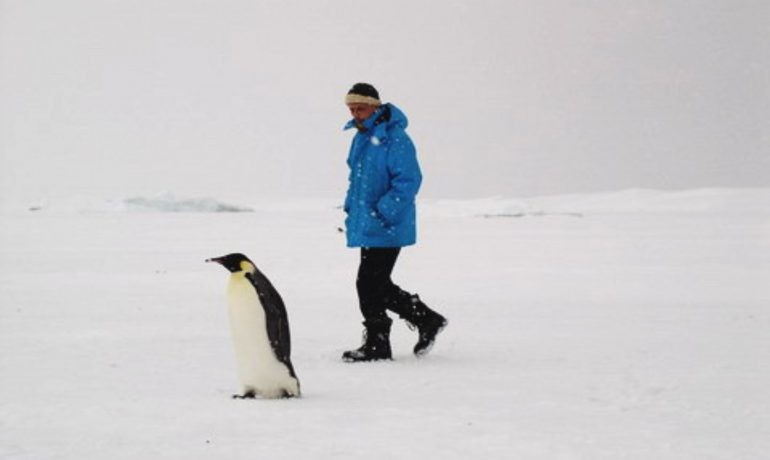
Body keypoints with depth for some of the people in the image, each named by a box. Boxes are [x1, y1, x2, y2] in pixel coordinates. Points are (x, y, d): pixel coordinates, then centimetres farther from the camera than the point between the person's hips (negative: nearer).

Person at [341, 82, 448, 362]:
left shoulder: (394, 138, -15)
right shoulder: (361, 137, 14)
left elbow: (408, 181, -21)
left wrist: (384, 214, -23)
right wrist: (351, 209, 16)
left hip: (387, 228, -10)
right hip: (366, 224, 10)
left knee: (369, 284, -8)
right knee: (378, 285, 14)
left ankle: (376, 346, 3)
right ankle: (427, 321, 25)